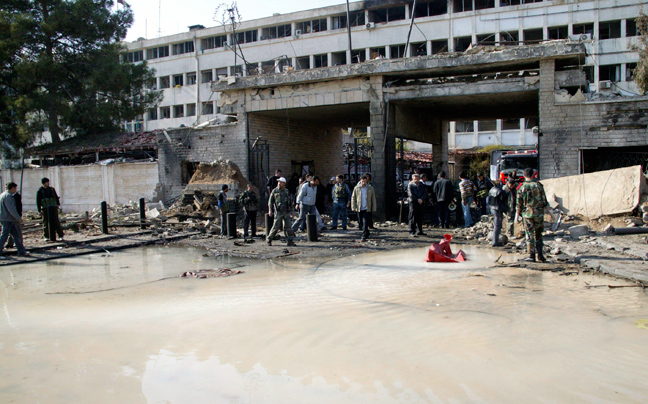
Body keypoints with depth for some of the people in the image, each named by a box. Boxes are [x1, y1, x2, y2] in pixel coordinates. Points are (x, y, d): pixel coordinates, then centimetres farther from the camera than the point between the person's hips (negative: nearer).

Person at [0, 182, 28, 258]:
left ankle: (21, 251, 14)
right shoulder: (8, 196, -15)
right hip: (7, 220, -10)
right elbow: (11, 209, -21)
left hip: (8, 220, 10)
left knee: (16, 234, 11)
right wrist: (19, 218, -15)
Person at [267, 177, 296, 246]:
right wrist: (270, 210, -5)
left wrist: (291, 209, 20)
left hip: (286, 212, 3)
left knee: (288, 226, -3)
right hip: (278, 212, -3)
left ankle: (290, 241, -1)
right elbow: (270, 201, 3)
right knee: (276, 226, -3)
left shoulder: (287, 191, 12)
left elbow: (289, 201, 22)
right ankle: (268, 239, 15)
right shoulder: (275, 191, 2)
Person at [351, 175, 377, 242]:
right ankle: (367, 233, 31)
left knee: (365, 223, -10)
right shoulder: (356, 188, 2)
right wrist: (353, 207, -2)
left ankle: (364, 236, -6)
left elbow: (373, 198, 7)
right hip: (359, 209, 2)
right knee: (360, 223, 9)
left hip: (367, 208, -2)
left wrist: (374, 208, 3)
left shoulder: (370, 188, 2)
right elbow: (353, 198, 5)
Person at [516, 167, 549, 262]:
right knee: (538, 235, 14)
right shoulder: (539, 186, -1)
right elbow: (544, 201, 1)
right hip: (539, 214, 2)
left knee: (529, 235, 3)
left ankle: (531, 256, 4)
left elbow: (519, 203, -2)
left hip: (527, 214, -2)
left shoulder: (522, 187, -5)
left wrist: (517, 214, 8)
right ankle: (540, 254, 9)